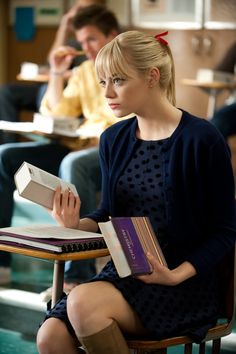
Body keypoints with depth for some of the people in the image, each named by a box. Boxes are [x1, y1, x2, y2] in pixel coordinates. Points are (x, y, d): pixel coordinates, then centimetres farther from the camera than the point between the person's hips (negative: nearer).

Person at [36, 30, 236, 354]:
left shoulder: (201, 139, -10)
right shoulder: (114, 140, 9)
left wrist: (177, 275, -20)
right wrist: (76, 224, -4)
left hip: (186, 285, -5)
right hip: (124, 272, 6)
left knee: (83, 303, -29)